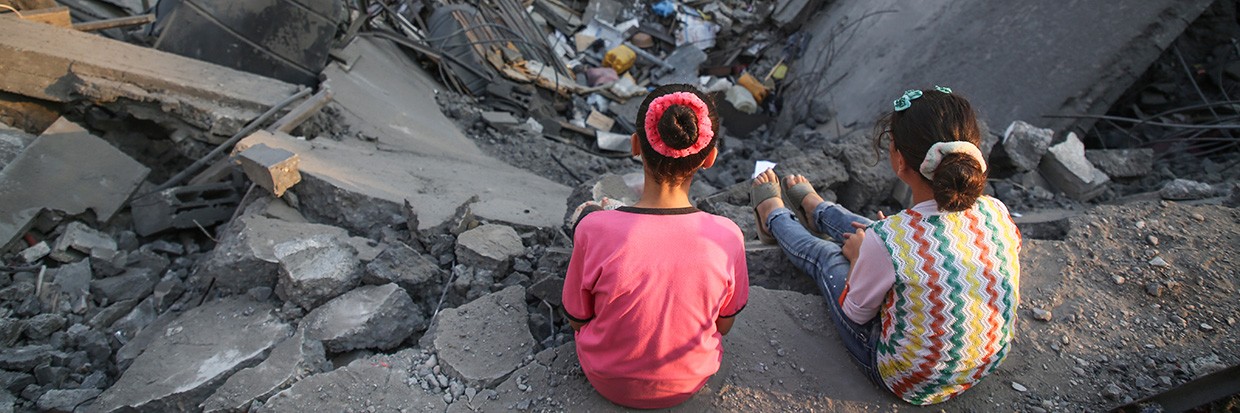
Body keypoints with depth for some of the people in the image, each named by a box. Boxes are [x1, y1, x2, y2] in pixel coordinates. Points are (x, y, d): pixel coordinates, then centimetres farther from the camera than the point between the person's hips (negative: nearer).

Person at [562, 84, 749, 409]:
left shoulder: (594, 230, -32)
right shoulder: (727, 237, -27)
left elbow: (577, 319, -13)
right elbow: (723, 324, -9)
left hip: (608, 380, -1)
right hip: (689, 382, 2)